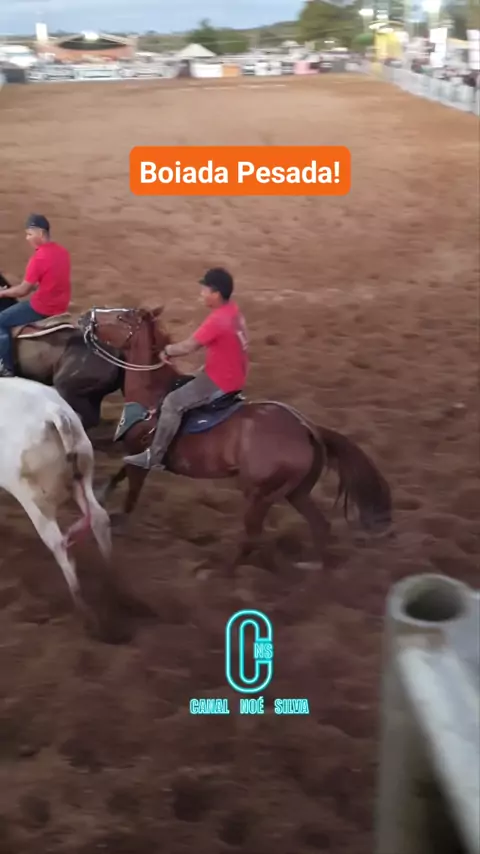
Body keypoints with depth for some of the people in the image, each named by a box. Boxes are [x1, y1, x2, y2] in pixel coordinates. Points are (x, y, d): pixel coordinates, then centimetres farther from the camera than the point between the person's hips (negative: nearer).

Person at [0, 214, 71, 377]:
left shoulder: (39, 258, -22)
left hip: (42, 309, -9)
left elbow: (23, 290, -15)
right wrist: (34, 286, 17)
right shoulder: (62, 252, 3)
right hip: (60, 307, 9)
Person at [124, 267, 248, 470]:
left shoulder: (217, 319, -26)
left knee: (172, 403, -8)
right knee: (188, 383, 29)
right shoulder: (233, 310, 3)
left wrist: (168, 351, -4)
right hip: (235, 377, 10)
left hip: (220, 382, -10)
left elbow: (189, 347, -22)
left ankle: (153, 458, -1)